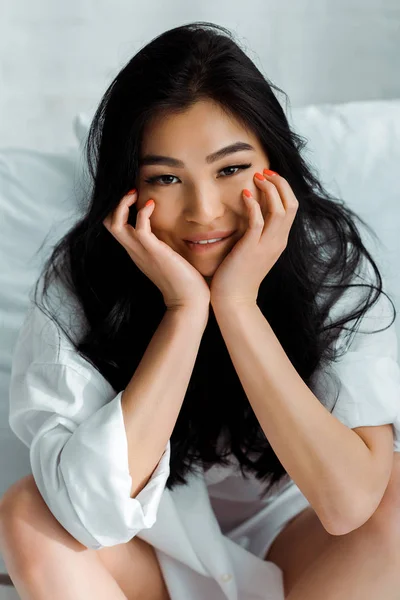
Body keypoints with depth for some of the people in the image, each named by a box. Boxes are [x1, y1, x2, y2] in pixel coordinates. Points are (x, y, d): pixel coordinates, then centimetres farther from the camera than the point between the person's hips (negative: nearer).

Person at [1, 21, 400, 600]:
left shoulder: (331, 264, -20)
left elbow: (349, 502, -30)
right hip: (151, 546, 0)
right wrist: (183, 309, -34)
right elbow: (91, 511, -32)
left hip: (289, 539, 0)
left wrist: (238, 303, -33)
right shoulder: (77, 280, -21)